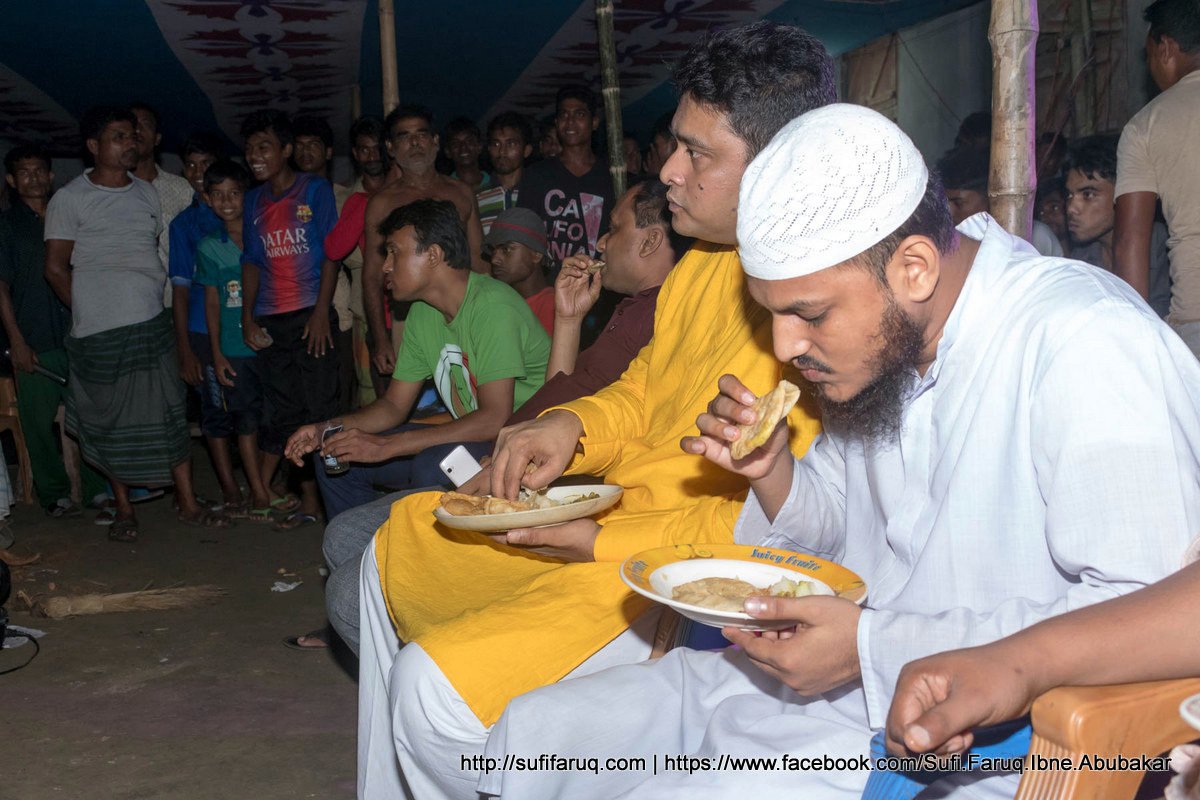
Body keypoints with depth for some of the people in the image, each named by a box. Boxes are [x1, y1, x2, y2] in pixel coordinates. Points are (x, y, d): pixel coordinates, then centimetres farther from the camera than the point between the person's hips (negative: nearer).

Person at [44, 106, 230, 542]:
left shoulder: (147, 193, 12)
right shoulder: (70, 199, -2)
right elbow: (56, 266, -1)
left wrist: (156, 295, 9)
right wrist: (91, 310, 0)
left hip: (152, 322, 4)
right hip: (99, 332, -4)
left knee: (170, 412, 2)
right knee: (112, 422, 5)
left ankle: (188, 504, 9)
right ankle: (124, 509, 18)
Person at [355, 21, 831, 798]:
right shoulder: (706, 263, 6)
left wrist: (607, 543, -23)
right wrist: (569, 426, -2)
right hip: (605, 514, 10)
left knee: (437, 683, -22)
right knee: (398, 544, 21)